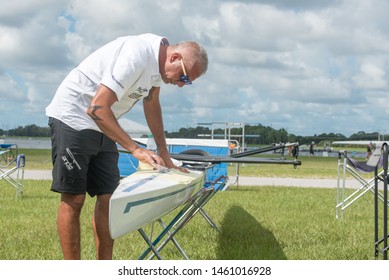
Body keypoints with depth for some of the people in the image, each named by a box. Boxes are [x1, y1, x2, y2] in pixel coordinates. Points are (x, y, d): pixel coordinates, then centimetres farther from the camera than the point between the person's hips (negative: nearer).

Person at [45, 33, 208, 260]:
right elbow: (97, 108, -30)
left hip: (102, 127, 9)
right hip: (72, 119, -9)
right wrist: (135, 149, -30)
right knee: (74, 199, -8)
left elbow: (152, 103, 15)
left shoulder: (159, 57, 1)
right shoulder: (136, 55, -27)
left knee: (108, 199, 0)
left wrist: (164, 155, 12)